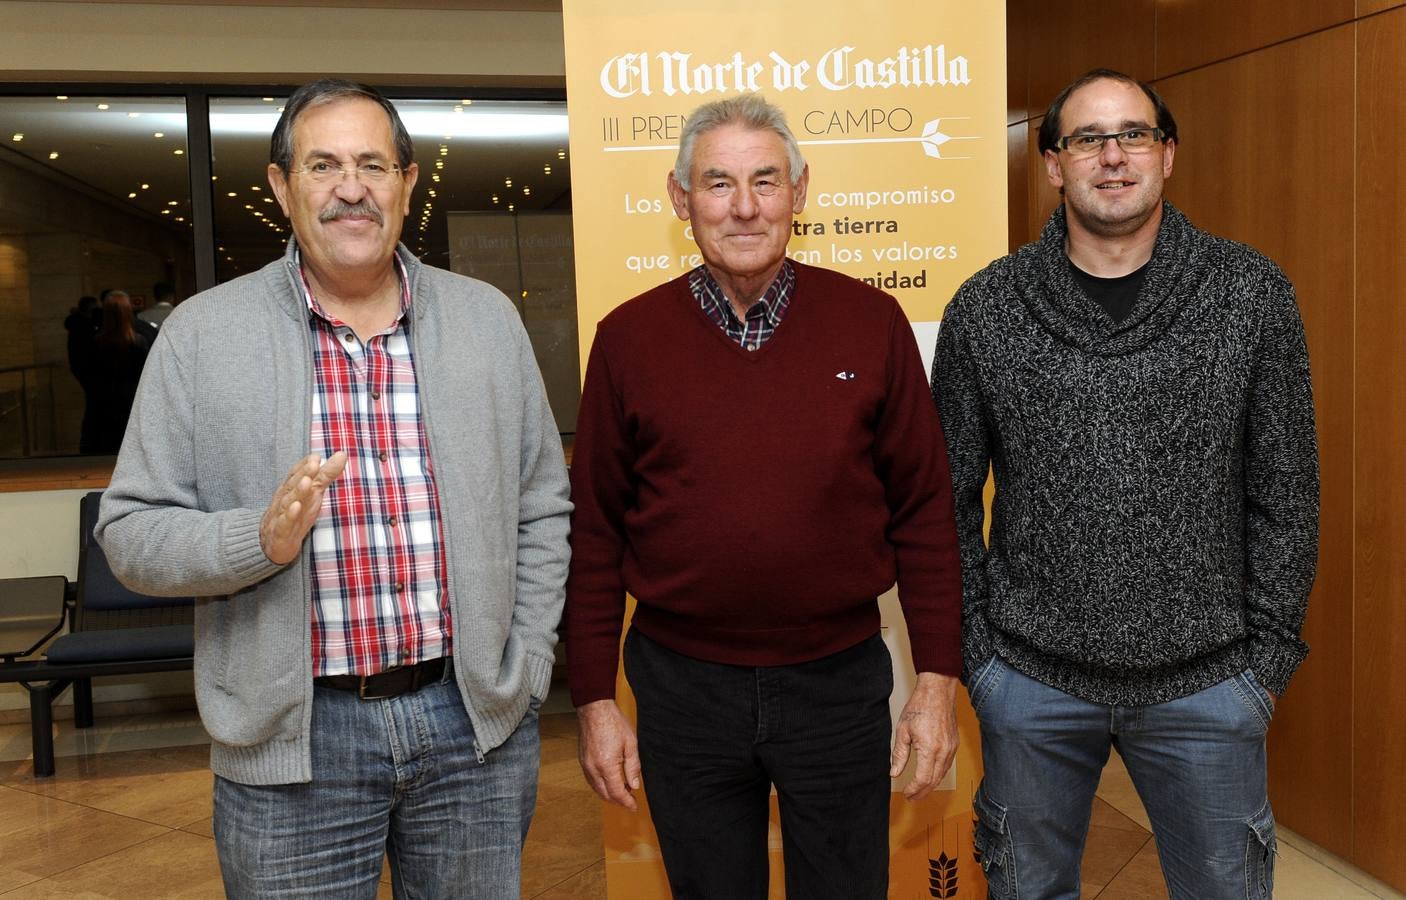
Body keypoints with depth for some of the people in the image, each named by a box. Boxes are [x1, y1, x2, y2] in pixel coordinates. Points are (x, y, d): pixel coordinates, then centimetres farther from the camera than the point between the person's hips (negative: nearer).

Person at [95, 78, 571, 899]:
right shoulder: (203, 334, -2)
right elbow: (131, 530, -2)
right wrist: (259, 539, -20)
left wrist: (526, 674, 2)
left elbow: (541, 509, 7)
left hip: (477, 721, 2)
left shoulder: (489, 319, 4)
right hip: (291, 739, -1)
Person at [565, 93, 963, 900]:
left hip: (841, 680, 0)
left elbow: (924, 513, -1)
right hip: (681, 684, 1)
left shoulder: (871, 323, -4)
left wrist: (938, 681, -3)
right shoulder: (629, 337, -3)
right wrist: (595, 698, 1)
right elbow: (597, 531, 1)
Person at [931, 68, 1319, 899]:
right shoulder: (985, 308, -3)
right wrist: (971, 647, 0)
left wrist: (1271, 653, 0)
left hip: (1208, 679, 0)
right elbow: (950, 497, 2)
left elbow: (1286, 492, 1)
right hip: (1031, 676, 1)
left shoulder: (1252, 294, -3)